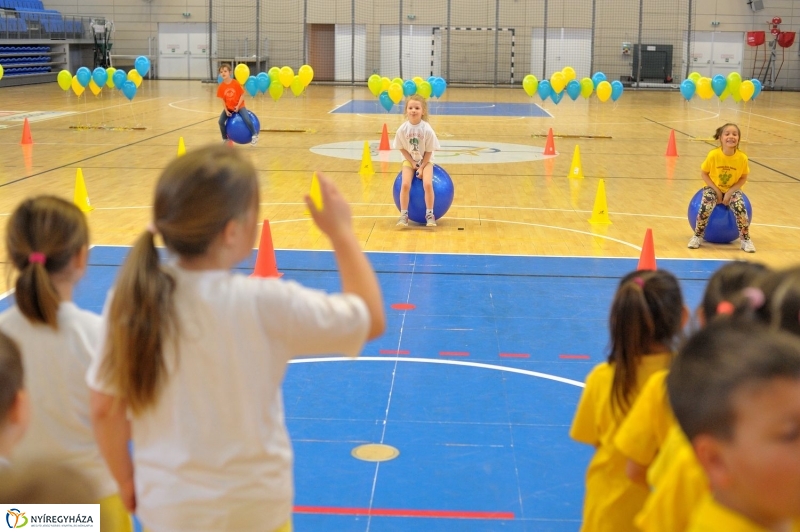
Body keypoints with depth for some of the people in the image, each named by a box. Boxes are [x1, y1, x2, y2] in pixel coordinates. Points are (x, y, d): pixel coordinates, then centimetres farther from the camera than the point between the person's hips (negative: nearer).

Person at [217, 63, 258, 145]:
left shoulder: (236, 83, -17)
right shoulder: (221, 87, -10)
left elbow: (242, 95, -11)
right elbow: (223, 100, -4)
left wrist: (238, 106, -17)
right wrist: (226, 111, -13)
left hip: (239, 106, -3)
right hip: (229, 108, 3)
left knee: (247, 120, -23)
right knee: (221, 121, -12)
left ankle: (254, 134, 0)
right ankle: (225, 138, 9)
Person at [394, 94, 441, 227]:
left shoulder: (427, 129, -21)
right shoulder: (402, 129, -17)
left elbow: (429, 151, -12)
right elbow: (402, 148, -6)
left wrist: (422, 167, -15)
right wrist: (413, 163, -11)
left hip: (425, 160, -1)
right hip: (409, 160, 1)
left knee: (427, 184, -22)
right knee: (405, 184, -19)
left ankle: (429, 214, -6)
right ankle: (404, 214, -6)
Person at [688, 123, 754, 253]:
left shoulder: (742, 158, -20)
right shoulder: (713, 155, -23)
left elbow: (743, 178, -6)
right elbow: (703, 173, -10)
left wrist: (730, 192, -17)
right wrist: (716, 190, -15)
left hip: (732, 190, 1)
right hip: (714, 188, -1)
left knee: (741, 209, -26)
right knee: (705, 208, -28)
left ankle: (745, 240, -5)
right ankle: (697, 237, -6)